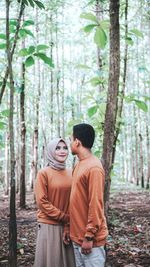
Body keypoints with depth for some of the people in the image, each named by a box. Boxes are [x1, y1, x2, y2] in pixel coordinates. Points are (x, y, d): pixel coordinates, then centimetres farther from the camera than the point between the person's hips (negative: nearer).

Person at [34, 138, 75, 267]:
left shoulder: (70, 174, 6)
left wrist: (69, 225, -5)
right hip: (49, 226, -4)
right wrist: (65, 218, -11)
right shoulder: (44, 173, -8)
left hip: (67, 226, 4)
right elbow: (42, 202, -12)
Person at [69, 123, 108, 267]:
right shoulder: (79, 165, 10)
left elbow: (96, 205, -20)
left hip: (89, 237, -8)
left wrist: (89, 236, -19)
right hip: (77, 235, 9)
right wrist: (69, 227, 15)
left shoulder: (94, 168, -17)